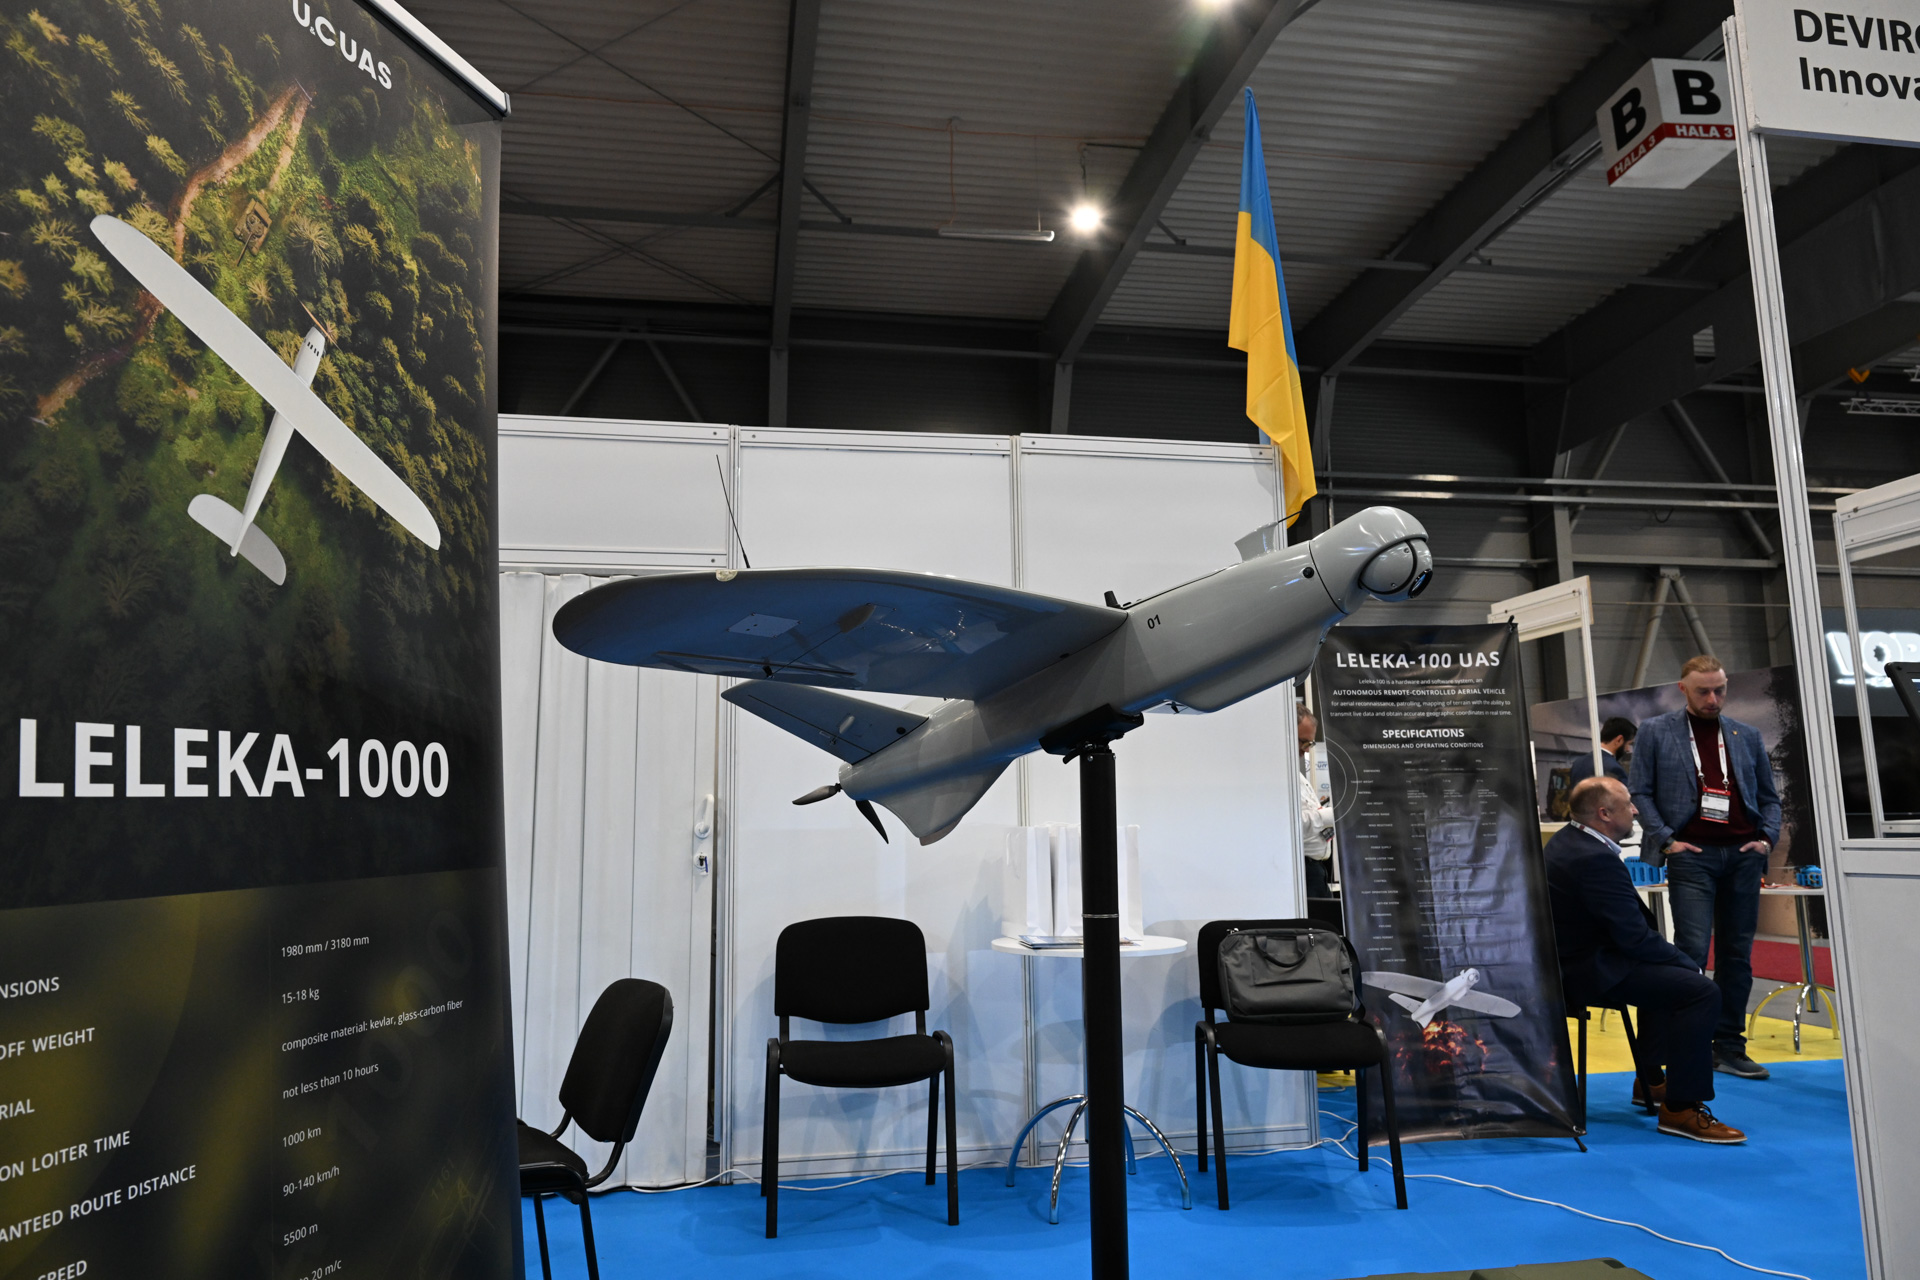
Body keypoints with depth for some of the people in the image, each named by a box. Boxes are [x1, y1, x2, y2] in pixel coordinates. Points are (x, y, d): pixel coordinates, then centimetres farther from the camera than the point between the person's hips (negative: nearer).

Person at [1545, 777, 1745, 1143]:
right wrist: (1688, 962, -7)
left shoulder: (1566, 839, 9)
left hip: (1569, 957, 11)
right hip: (1588, 972, -11)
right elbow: (1635, 938, -23)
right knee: (1701, 991, -17)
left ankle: (1650, 1081, 37)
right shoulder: (1596, 859, -25)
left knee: (1669, 972, 31)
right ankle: (1681, 1108, -10)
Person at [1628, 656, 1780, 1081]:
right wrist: (1666, 839, -8)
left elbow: (1769, 795, 19)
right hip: (1691, 854, -4)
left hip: (1742, 855, 4)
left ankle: (1729, 1046, 15)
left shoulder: (1747, 736, 15)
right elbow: (1641, 793, 2)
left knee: (1737, 953, 7)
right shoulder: (1655, 732, 5)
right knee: (1691, 950, -9)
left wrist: (1767, 837, 3)